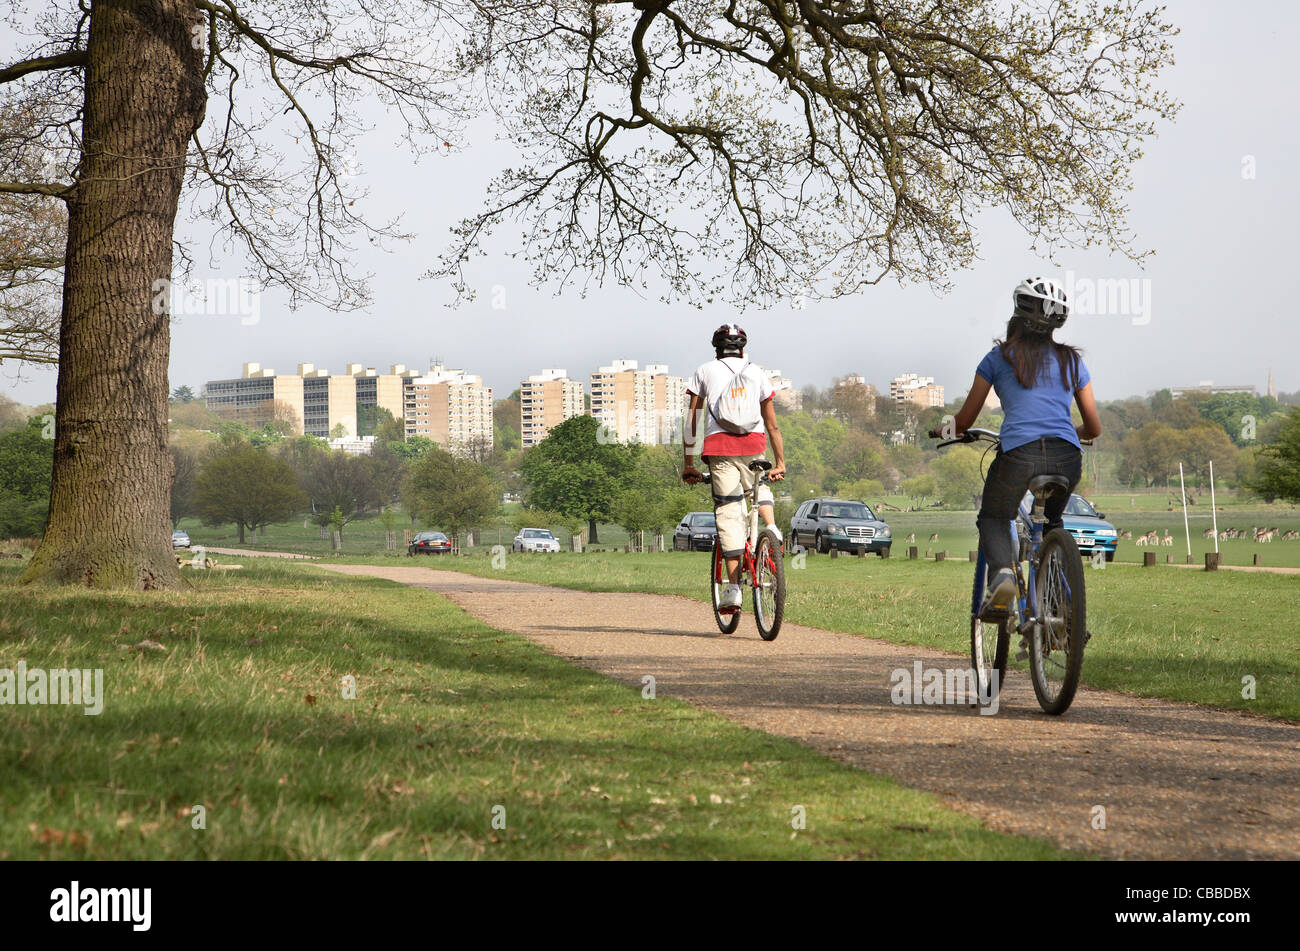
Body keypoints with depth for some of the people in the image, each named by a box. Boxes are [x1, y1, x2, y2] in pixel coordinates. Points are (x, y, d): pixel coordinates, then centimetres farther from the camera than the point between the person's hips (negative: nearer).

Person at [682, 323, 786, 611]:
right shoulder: (757, 373, 18)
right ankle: (772, 528, 0)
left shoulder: (705, 371, 15)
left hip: (719, 446, -1)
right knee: (759, 489, 31)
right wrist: (780, 463, 22)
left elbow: (692, 420, 12)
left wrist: (689, 463, 15)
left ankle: (734, 589, -8)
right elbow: (772, 424, 17)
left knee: (729, 513, -3)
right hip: (754, 445, 2)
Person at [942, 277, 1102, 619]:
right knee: (1051, 521, 32)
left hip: (1019, 453, -3)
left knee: (993, 518, 21)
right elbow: (1094, 428, 21)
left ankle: (1001, 571, -13)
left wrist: (945, 430, 38)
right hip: (1067, 459, 3)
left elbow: (965, 420, 15)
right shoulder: (1071, 360, 19)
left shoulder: (999, 357, 11)